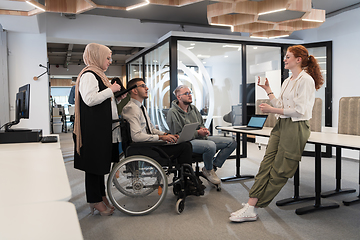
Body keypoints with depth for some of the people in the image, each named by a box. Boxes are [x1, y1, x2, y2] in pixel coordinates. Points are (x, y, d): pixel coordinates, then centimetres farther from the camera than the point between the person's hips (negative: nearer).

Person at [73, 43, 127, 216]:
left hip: (103, 127, 11)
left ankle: (101, 196, 25)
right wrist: (111, 90, -16)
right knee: (94, 163, -2)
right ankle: (95, 201, 10)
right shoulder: (88, 75, -12)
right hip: (93, 128, -11)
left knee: (101, 161, 15)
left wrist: (117, 98, 11)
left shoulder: (98, 75, 20)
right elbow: (90, 99, -26)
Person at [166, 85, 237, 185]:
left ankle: (214, 165, 0)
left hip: (201, 137, 8)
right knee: (211, 145, -38)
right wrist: (197, 133, -17)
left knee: (231, 142, -3)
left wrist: (204, 129, 0)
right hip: (187, 141, -8)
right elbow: (177, 135, -12)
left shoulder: (193, 108, 18)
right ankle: (208, 170, -9)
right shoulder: (172, 112, -6)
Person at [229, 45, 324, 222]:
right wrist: (268, 90, 18)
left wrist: (272, 110, -13)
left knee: (279, 171, -2)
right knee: (266, 164, -2)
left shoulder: (306, 80, -9)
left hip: (296, 127, -9)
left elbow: (299, 110, -16)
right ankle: (251, 206, -3)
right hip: (281, 125, 9)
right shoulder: (287, 81, 20)